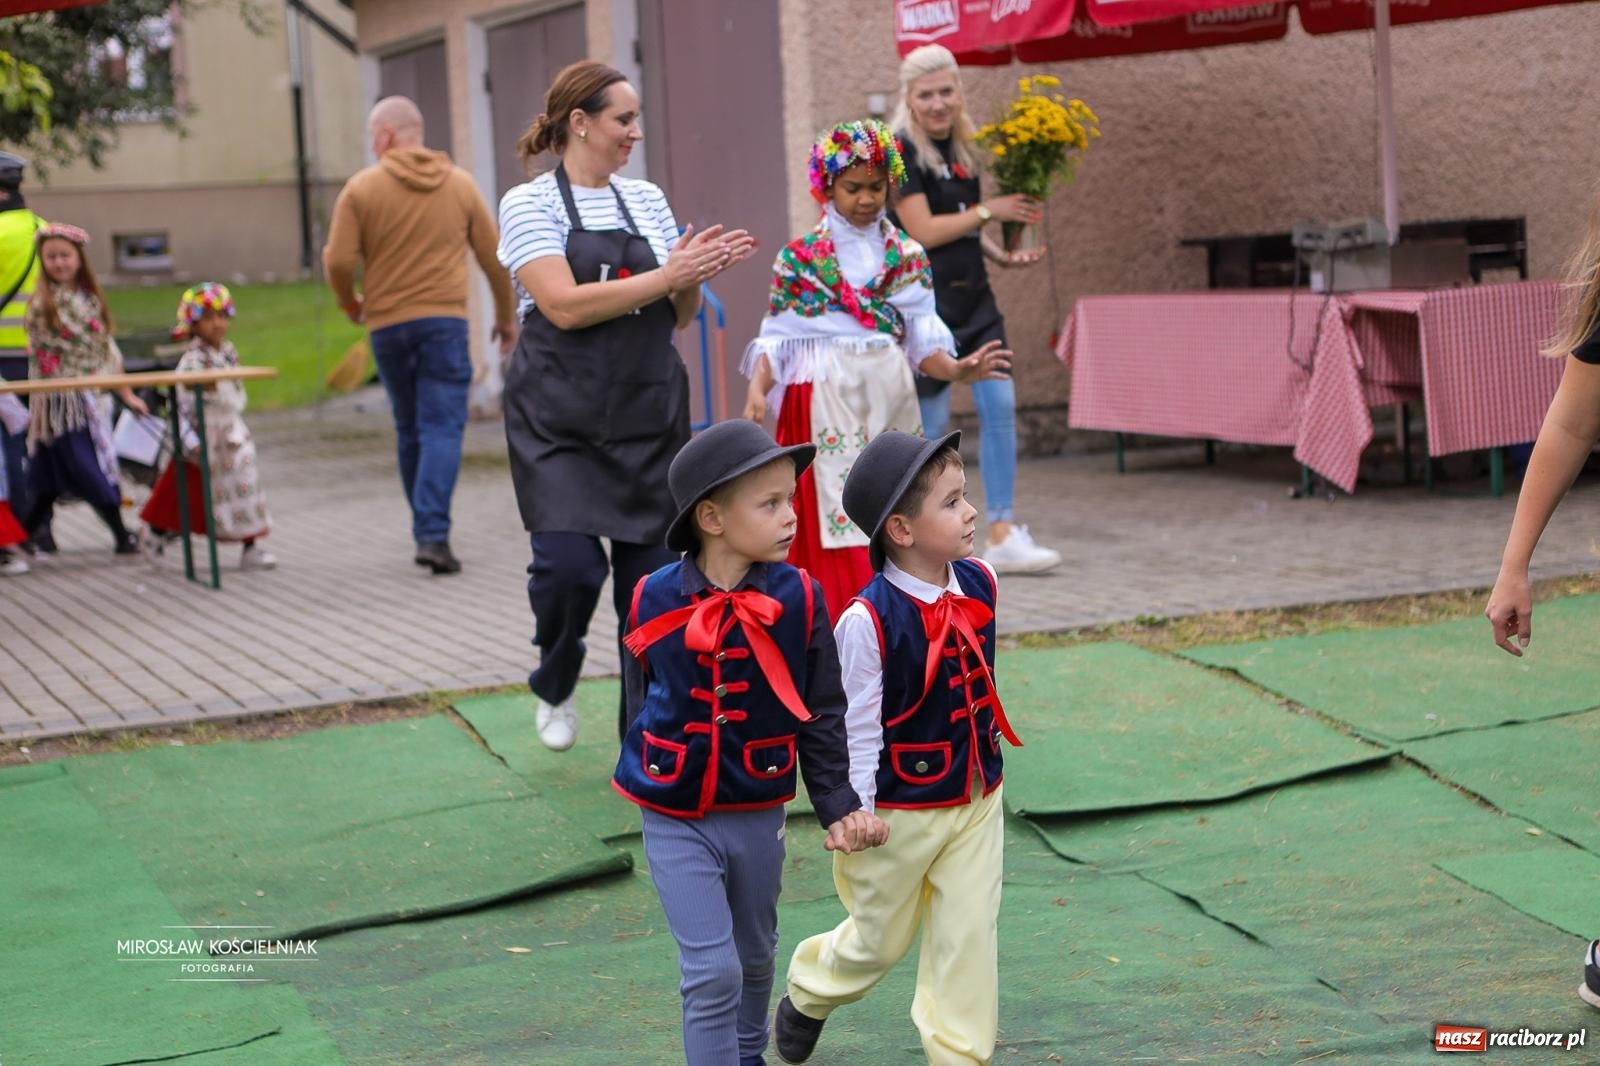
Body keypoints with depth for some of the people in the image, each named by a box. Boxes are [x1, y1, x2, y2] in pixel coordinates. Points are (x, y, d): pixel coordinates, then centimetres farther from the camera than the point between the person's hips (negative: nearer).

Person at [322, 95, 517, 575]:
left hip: (387, 324, 0)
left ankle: (427, 532, 19)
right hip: (445, 320, 0)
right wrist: (505, 316, 20)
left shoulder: (362, 188, -1)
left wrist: (350, 302, 14)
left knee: (410, 431, 13)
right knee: (443, 428, -5)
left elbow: (338, 261, -6)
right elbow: (493, 256, 8)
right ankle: (433, 533, -19)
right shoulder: (459, 184, 6)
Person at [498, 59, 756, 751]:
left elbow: (678, 316, 14)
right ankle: (554, 688, 15)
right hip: (559, 420, -4)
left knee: (651, 573, 2)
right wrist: (667, 275, -16)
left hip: (649, 414, 5)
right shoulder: (530, 204, -3)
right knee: (569, 566, -17)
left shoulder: (646, 200, 12)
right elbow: (566, 306, -16)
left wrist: (694, 276, -7)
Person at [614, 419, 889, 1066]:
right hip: (675, 822, -2)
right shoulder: (653, 600, -12)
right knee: (713, 972, -9)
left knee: (755, 957, 21)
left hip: (758, 815, 3)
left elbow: (823, 714, -2)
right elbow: (638, 700, 3)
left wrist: (838, 806, -5)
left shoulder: (799, 599, -10)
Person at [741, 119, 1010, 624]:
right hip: (829, 409, -3)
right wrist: (758, 389, -16)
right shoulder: (800, 257, 4)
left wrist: (958, 370, -14)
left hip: (891, 407, 3)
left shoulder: (908, 256, 9)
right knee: (838, 529, -8)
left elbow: (922, 343, 6)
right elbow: (776, 339, 2)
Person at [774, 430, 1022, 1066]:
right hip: (900, 811, -5)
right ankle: (807, 994, 45)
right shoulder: (869, 620, -24)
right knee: (880, 939, 15)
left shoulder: (980, 584, -5)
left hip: (976, 802, 5)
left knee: (968, 937, 4)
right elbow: (857, 727, -18)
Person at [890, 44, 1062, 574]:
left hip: (972, 298, 7)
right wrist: (990, 210, -12)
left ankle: (1003, 536, 1)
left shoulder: (960, 149, 12)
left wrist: (1001, 254, 5)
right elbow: (923, 231, -18)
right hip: (926, 302, -7)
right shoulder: (902, 152, -11)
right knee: (931, 421, 0)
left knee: (999, 403, -2)